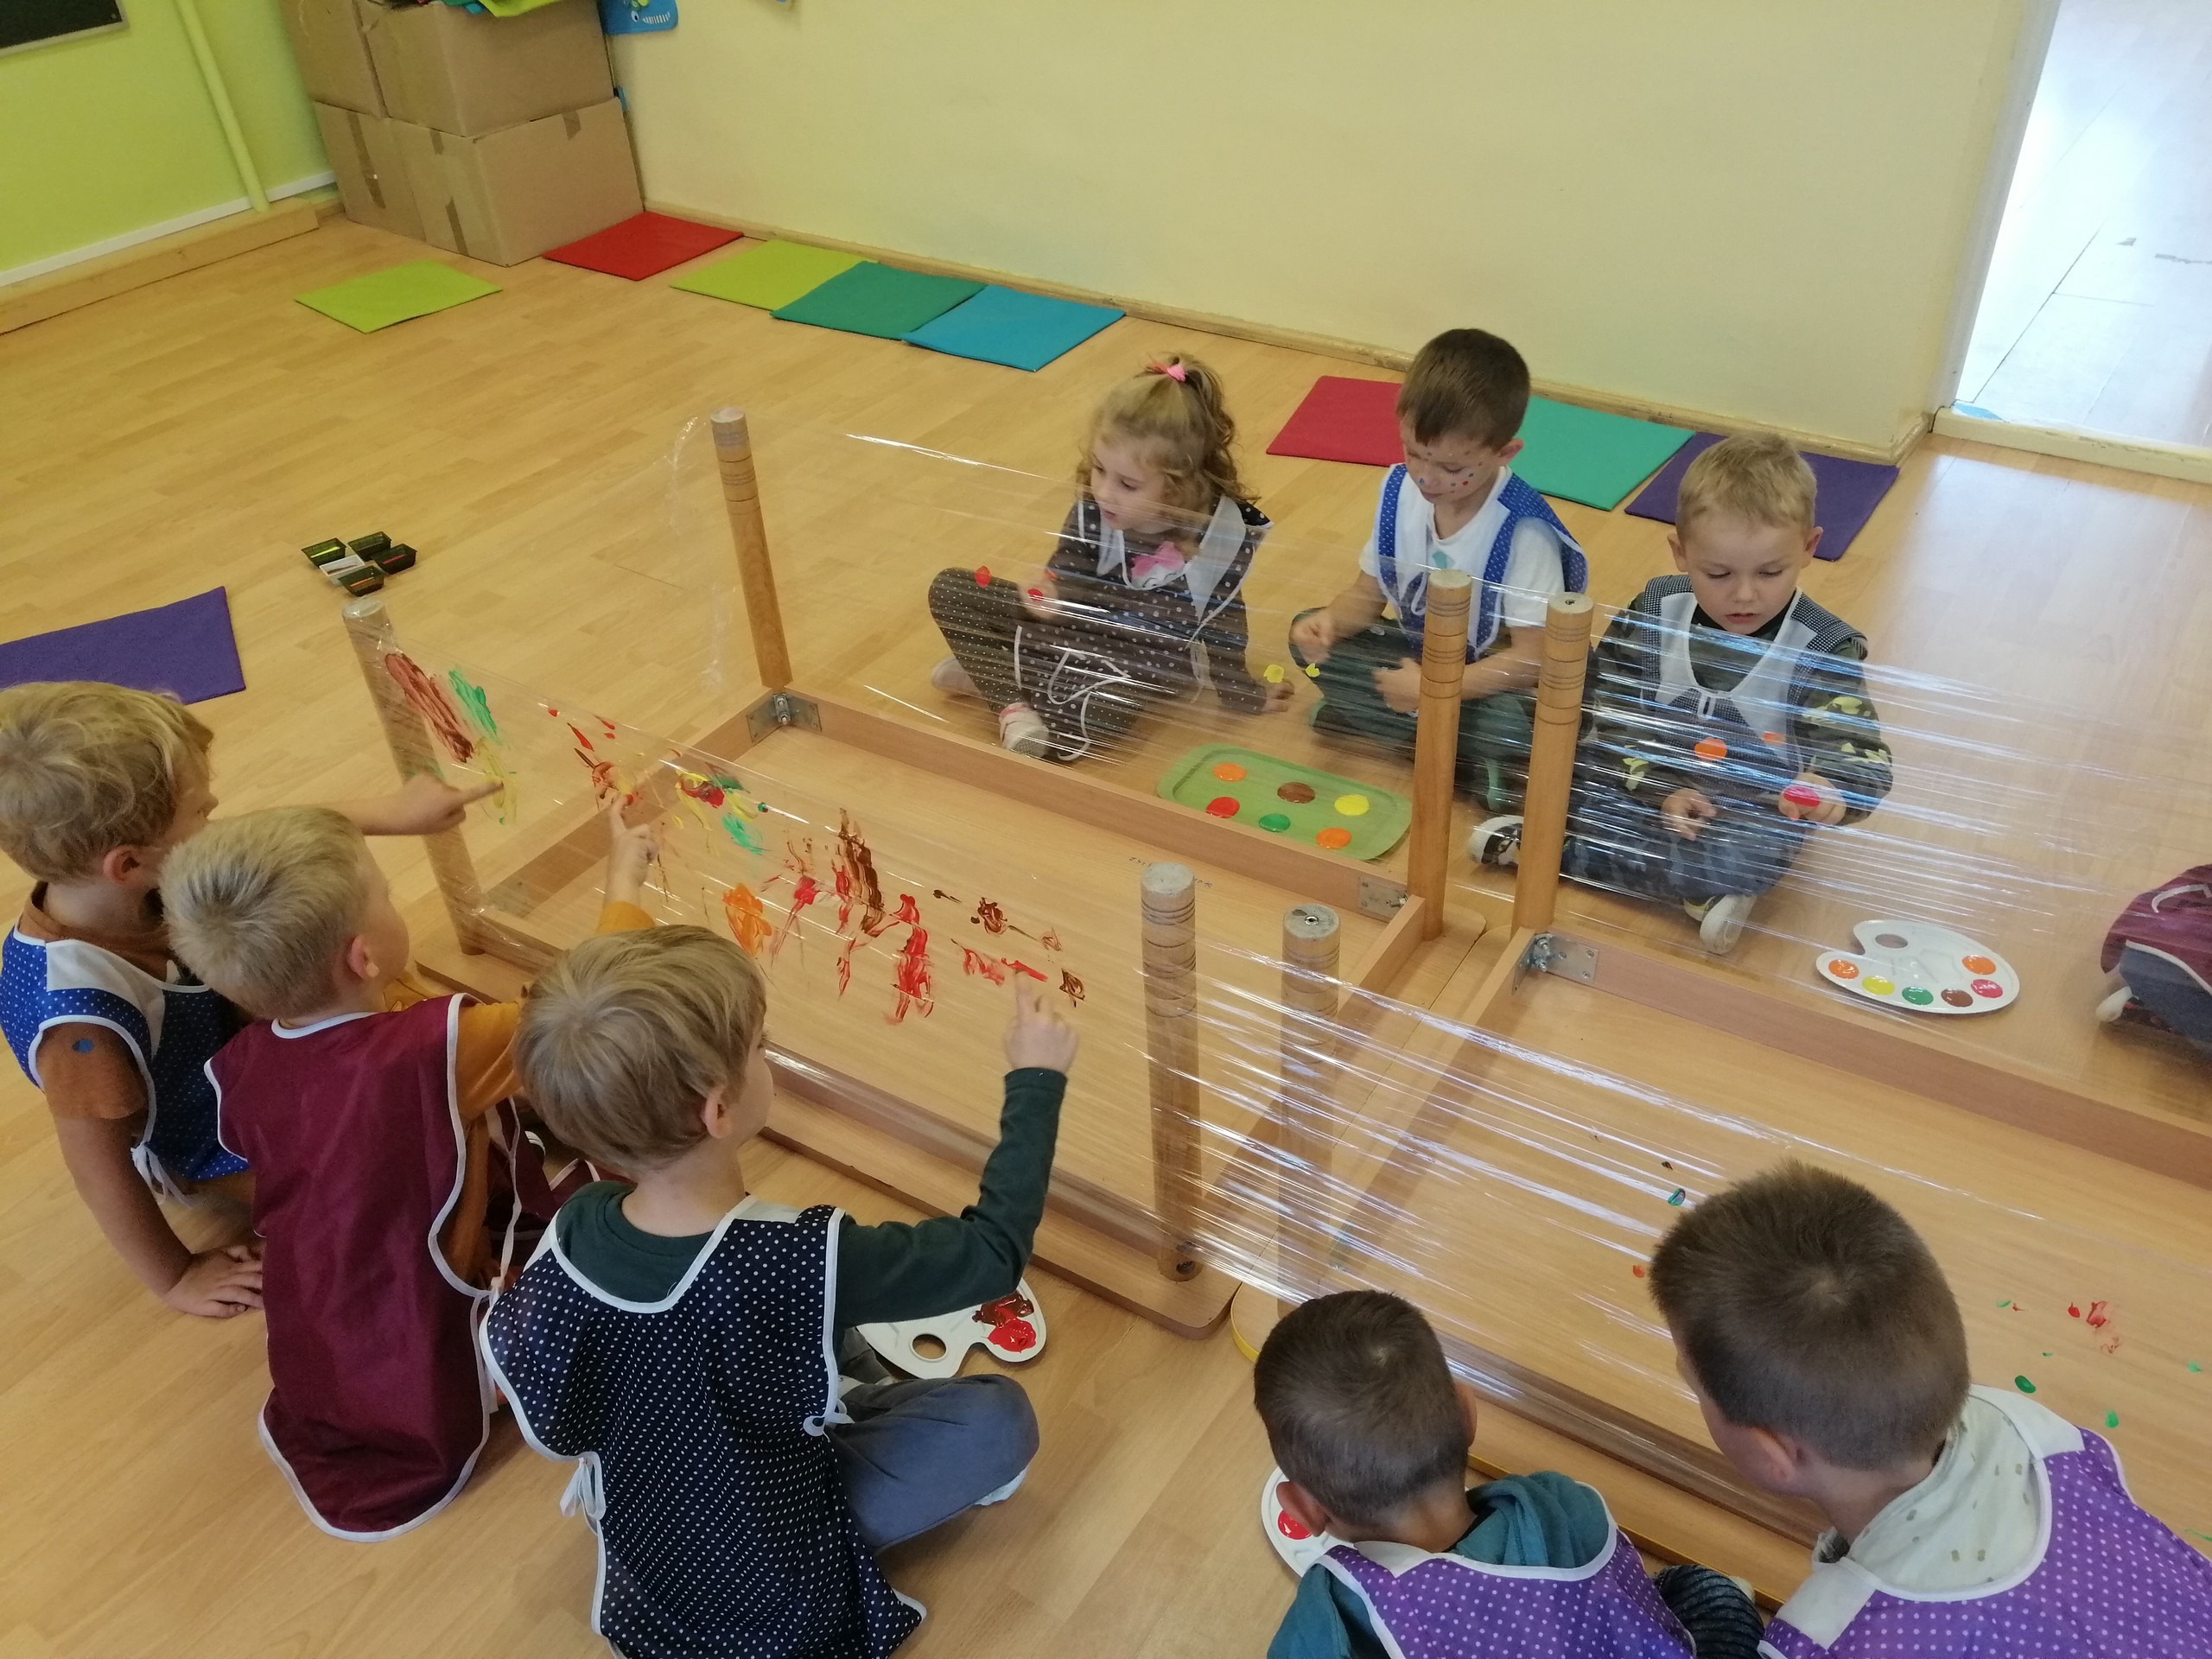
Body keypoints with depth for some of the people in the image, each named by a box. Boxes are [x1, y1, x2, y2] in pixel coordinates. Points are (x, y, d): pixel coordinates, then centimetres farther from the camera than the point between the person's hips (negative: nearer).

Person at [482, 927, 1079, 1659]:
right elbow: (992, 1251, -24)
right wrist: (1036, 1081, -16)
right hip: (777, 1592, -5)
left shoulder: (578, 1229, -23)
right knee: (1000, 1417, 2)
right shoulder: (804, 1262, -38)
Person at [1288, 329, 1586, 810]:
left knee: (1509, 723, -38)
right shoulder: (1400, 489, -11)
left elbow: (1533, 657, -27)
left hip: (1485, 677, -7)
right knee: (1308, 635, -10)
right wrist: (1331, 621, -23)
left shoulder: (1523, 530, -27)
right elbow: (1369, 592, 0)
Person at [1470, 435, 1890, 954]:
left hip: (1750, 816, -2)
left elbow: (1860, 756, -19)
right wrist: (1658, 790, -22)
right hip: (1650, 786, 2)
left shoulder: (1826, 648, -14)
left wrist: (1831, 791, -44)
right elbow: (1613, 716, -7)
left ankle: (1542, 845, -23)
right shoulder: (1655, 610, -8)